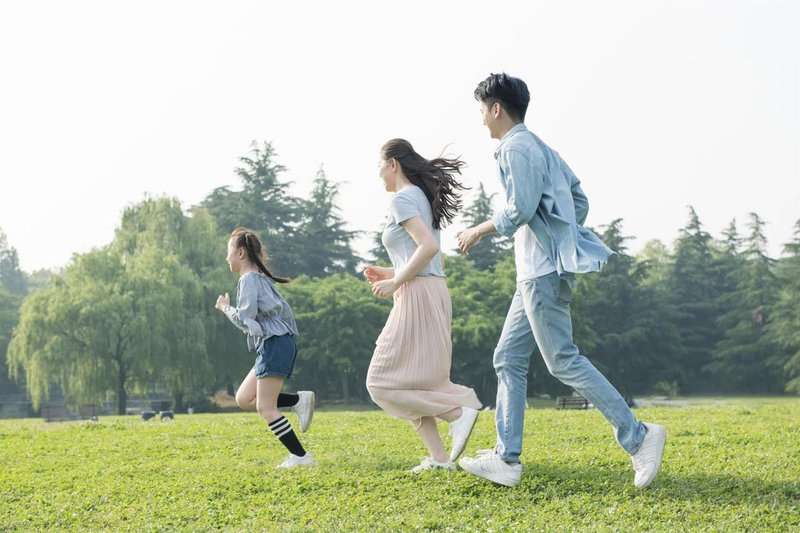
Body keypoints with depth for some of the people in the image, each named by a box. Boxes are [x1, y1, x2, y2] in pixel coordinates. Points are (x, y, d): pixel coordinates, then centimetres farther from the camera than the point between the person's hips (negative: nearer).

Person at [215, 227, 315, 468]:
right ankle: (299, 400, 1)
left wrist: (225, 307, 0)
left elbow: (244, 318, -15)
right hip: (274, 346, 10)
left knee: (265, 408, -8)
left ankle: (301, 456, -8)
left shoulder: (249, 279, -9)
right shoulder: (261, 278, 20)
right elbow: (284, 309, 21)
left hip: (275, 344, -10)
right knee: (244, 399, 9)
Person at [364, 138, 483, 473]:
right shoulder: (422, 198, 19)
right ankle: (440, 457, 5)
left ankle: (461, 410, -13)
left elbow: (428, 247, -23)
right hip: (434, 292, 10)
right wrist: (390, 273, 17)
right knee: (415, 384, 11)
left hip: (418, 295, -10)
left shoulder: (402, 199, -9)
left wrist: (395, 283, -15)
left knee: (383, 384, -5)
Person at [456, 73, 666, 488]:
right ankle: (506, 458, 10)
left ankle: (637, 436, -7)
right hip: (537, 270, 11)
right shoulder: (539, 147, 21)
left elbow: (519, 209, -20)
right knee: (508, 358, 9)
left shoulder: (516, 147, -10)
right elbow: (579, 198, 22)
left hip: (544, 270, -11)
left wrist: (479, 231, -6)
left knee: (563, 361, -9)